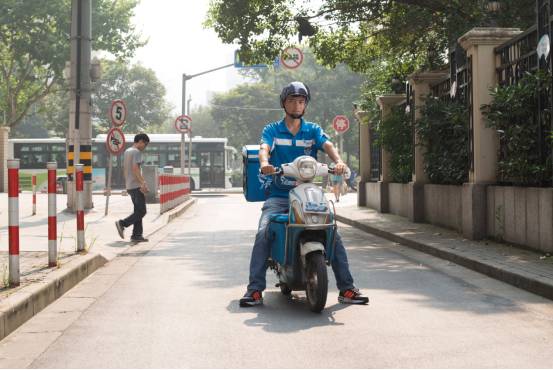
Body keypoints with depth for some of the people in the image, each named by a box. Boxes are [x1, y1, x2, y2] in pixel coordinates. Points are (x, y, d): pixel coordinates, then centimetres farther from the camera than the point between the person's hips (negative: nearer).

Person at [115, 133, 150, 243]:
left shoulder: (127, 151, 18)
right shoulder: (136, 152, -10)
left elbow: (124, 169, 23)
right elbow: (135, 168, -21)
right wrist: (143, 183, -25)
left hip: (130, 186, 10)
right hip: (136, 185, -10)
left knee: (138, 210, 10)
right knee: (141, 211, -8)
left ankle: (137, 235, 6)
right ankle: (122, 223, -17)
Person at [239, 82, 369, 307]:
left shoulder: (313, 130, 12)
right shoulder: (272, 130, 9)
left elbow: (328, 146, -7)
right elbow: (264, 147, -11)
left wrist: (338, 161, -30)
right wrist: (264, 163, -35)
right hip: (279, 195, -1)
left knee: (334, 234, -13)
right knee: (263, 233, -23)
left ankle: (346, 289, -4)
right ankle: (255, 289, -19)